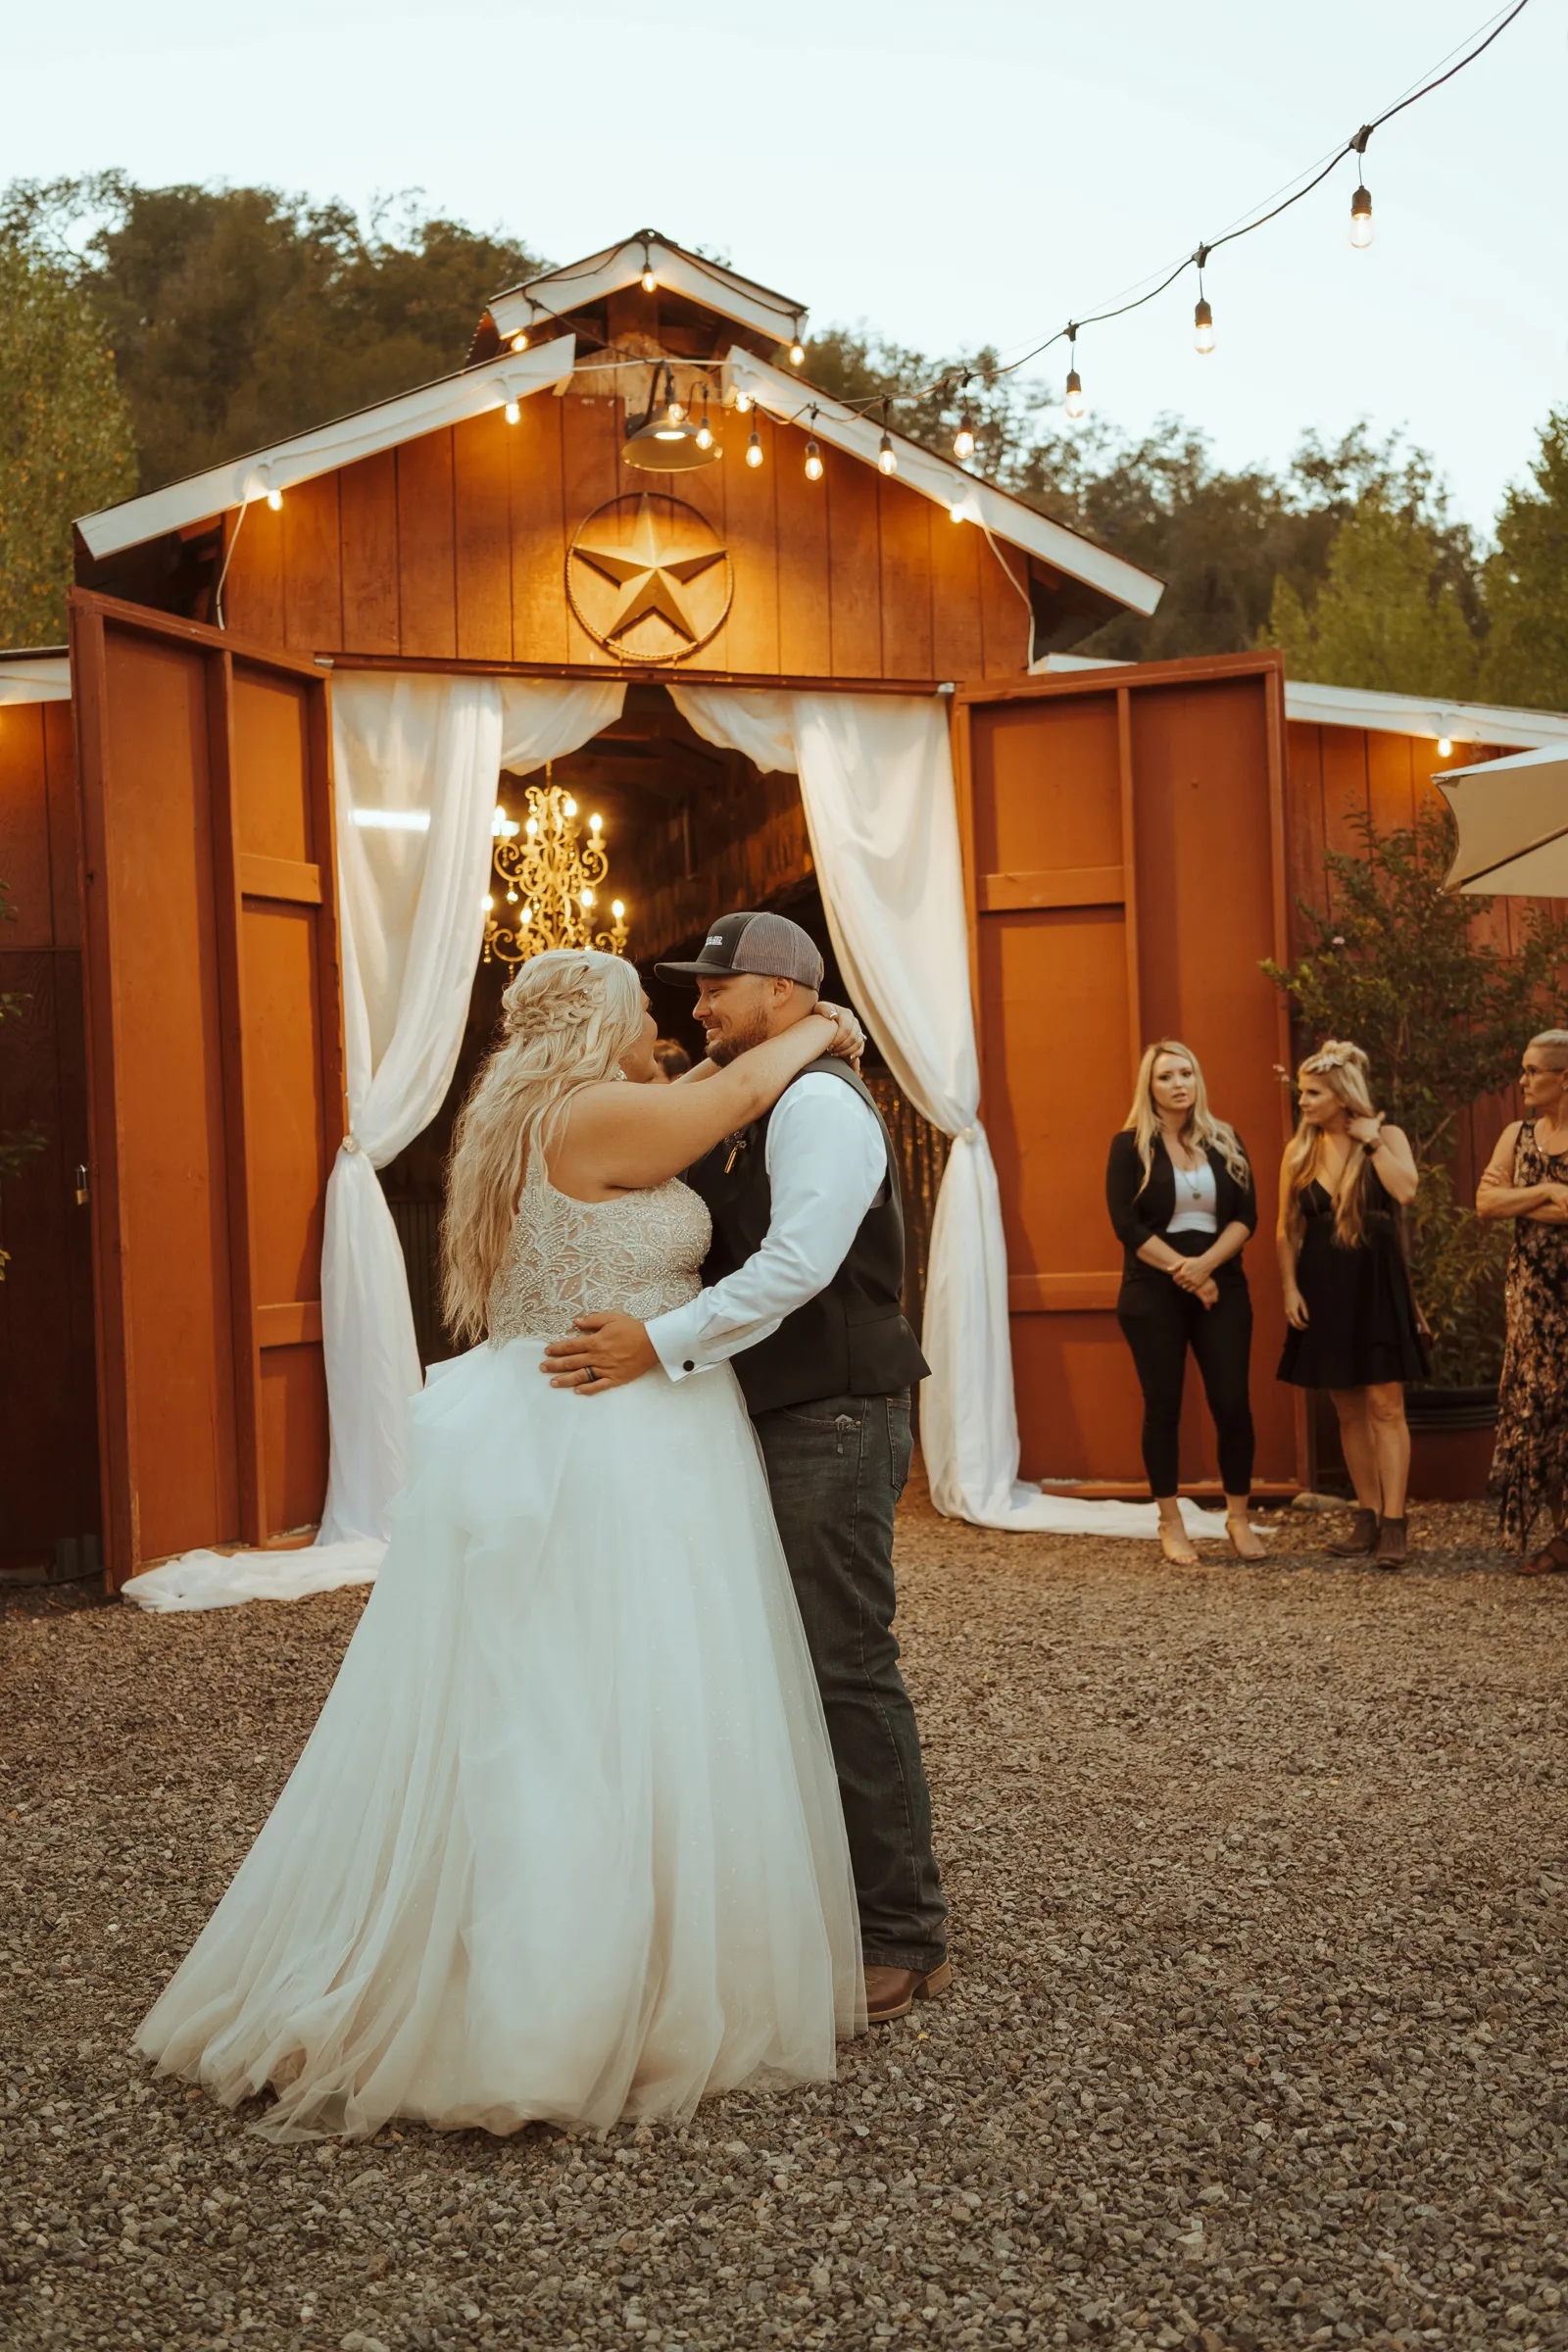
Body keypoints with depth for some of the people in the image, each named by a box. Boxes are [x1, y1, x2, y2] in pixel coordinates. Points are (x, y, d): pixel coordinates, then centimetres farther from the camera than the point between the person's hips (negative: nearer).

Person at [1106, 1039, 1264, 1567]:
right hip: (1153, 1294, -2)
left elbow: (1246, 1216, 2)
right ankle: (1170, 1524, 12)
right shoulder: (1130, 1146, 1)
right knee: (1163, 1405, 2)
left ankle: (1239, 1517, 14)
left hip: (1221, 1289, 2)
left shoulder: (1225, 1142, 10)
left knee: (1232, 1402, -2)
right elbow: (1127, 1226, -7)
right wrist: (1183, 1272, -13)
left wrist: (1207, 1263, -14)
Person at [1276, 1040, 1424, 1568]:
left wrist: (1370, 1140, -13)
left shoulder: (1387, 1137, -1)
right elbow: (1287, 1229, 7)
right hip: (1322, 1287, 3)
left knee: (1384, 1405, -6)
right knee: (1348, 1409, 8)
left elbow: (1405, 1190, -21)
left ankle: (1393, 1523, -5)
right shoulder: (1299, 1151, 6)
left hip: (1375, 1284, -3)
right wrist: (1290, 1287, -3)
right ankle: (1368, 1516, 17)